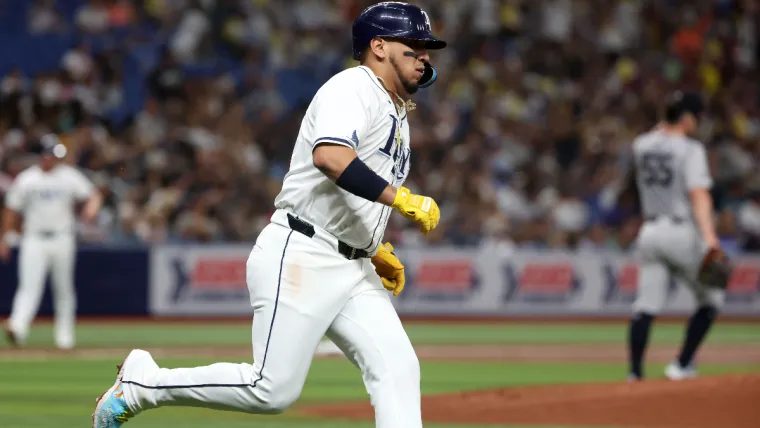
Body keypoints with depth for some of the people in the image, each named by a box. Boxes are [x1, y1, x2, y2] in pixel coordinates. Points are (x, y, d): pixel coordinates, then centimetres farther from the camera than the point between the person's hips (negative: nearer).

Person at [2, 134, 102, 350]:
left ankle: (64, 335, 16)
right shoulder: (25, 180, 4)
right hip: (34, 240, -1)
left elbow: (93, 195, 2)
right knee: (29, 286, -16)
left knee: (64, 289, 7)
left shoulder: (69, 176, 5)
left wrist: (91, 208, -21)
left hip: (62, 240, 1)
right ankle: (18, 326, -32)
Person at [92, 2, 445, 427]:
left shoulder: (397, 115, 22)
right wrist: (402, 199, -28)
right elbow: (329, 157, -29)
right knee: (273, 389, -10)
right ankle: (142, 381, 8)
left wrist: (378, 251, 19)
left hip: (353, 270, 9)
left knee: (398, 369, -8)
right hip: (300, 257, -9)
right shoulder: (353, 88, -8)